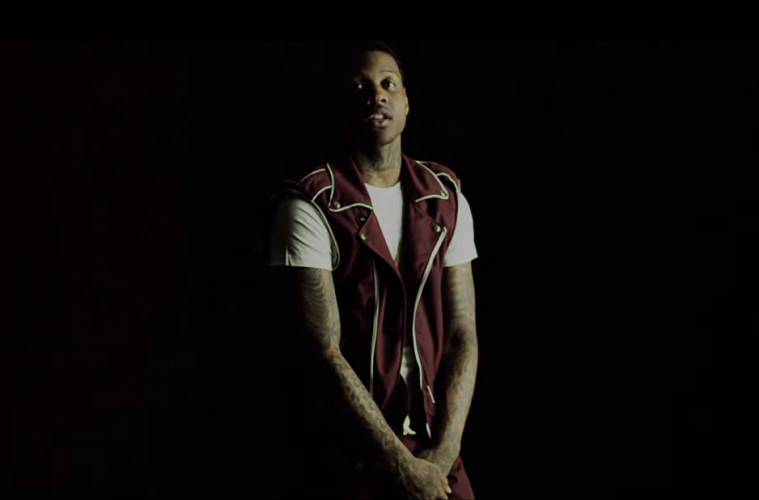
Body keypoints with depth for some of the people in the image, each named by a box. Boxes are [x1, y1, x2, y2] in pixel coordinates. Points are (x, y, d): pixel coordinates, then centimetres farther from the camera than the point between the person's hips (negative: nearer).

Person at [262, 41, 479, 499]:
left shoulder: (447, 198, 3)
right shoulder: (308, 207, -13)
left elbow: (462, 333, 0)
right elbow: (323, 353, -16)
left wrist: (443, 451, -11)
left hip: (435, 450, 4)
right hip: (351, 457, -4)